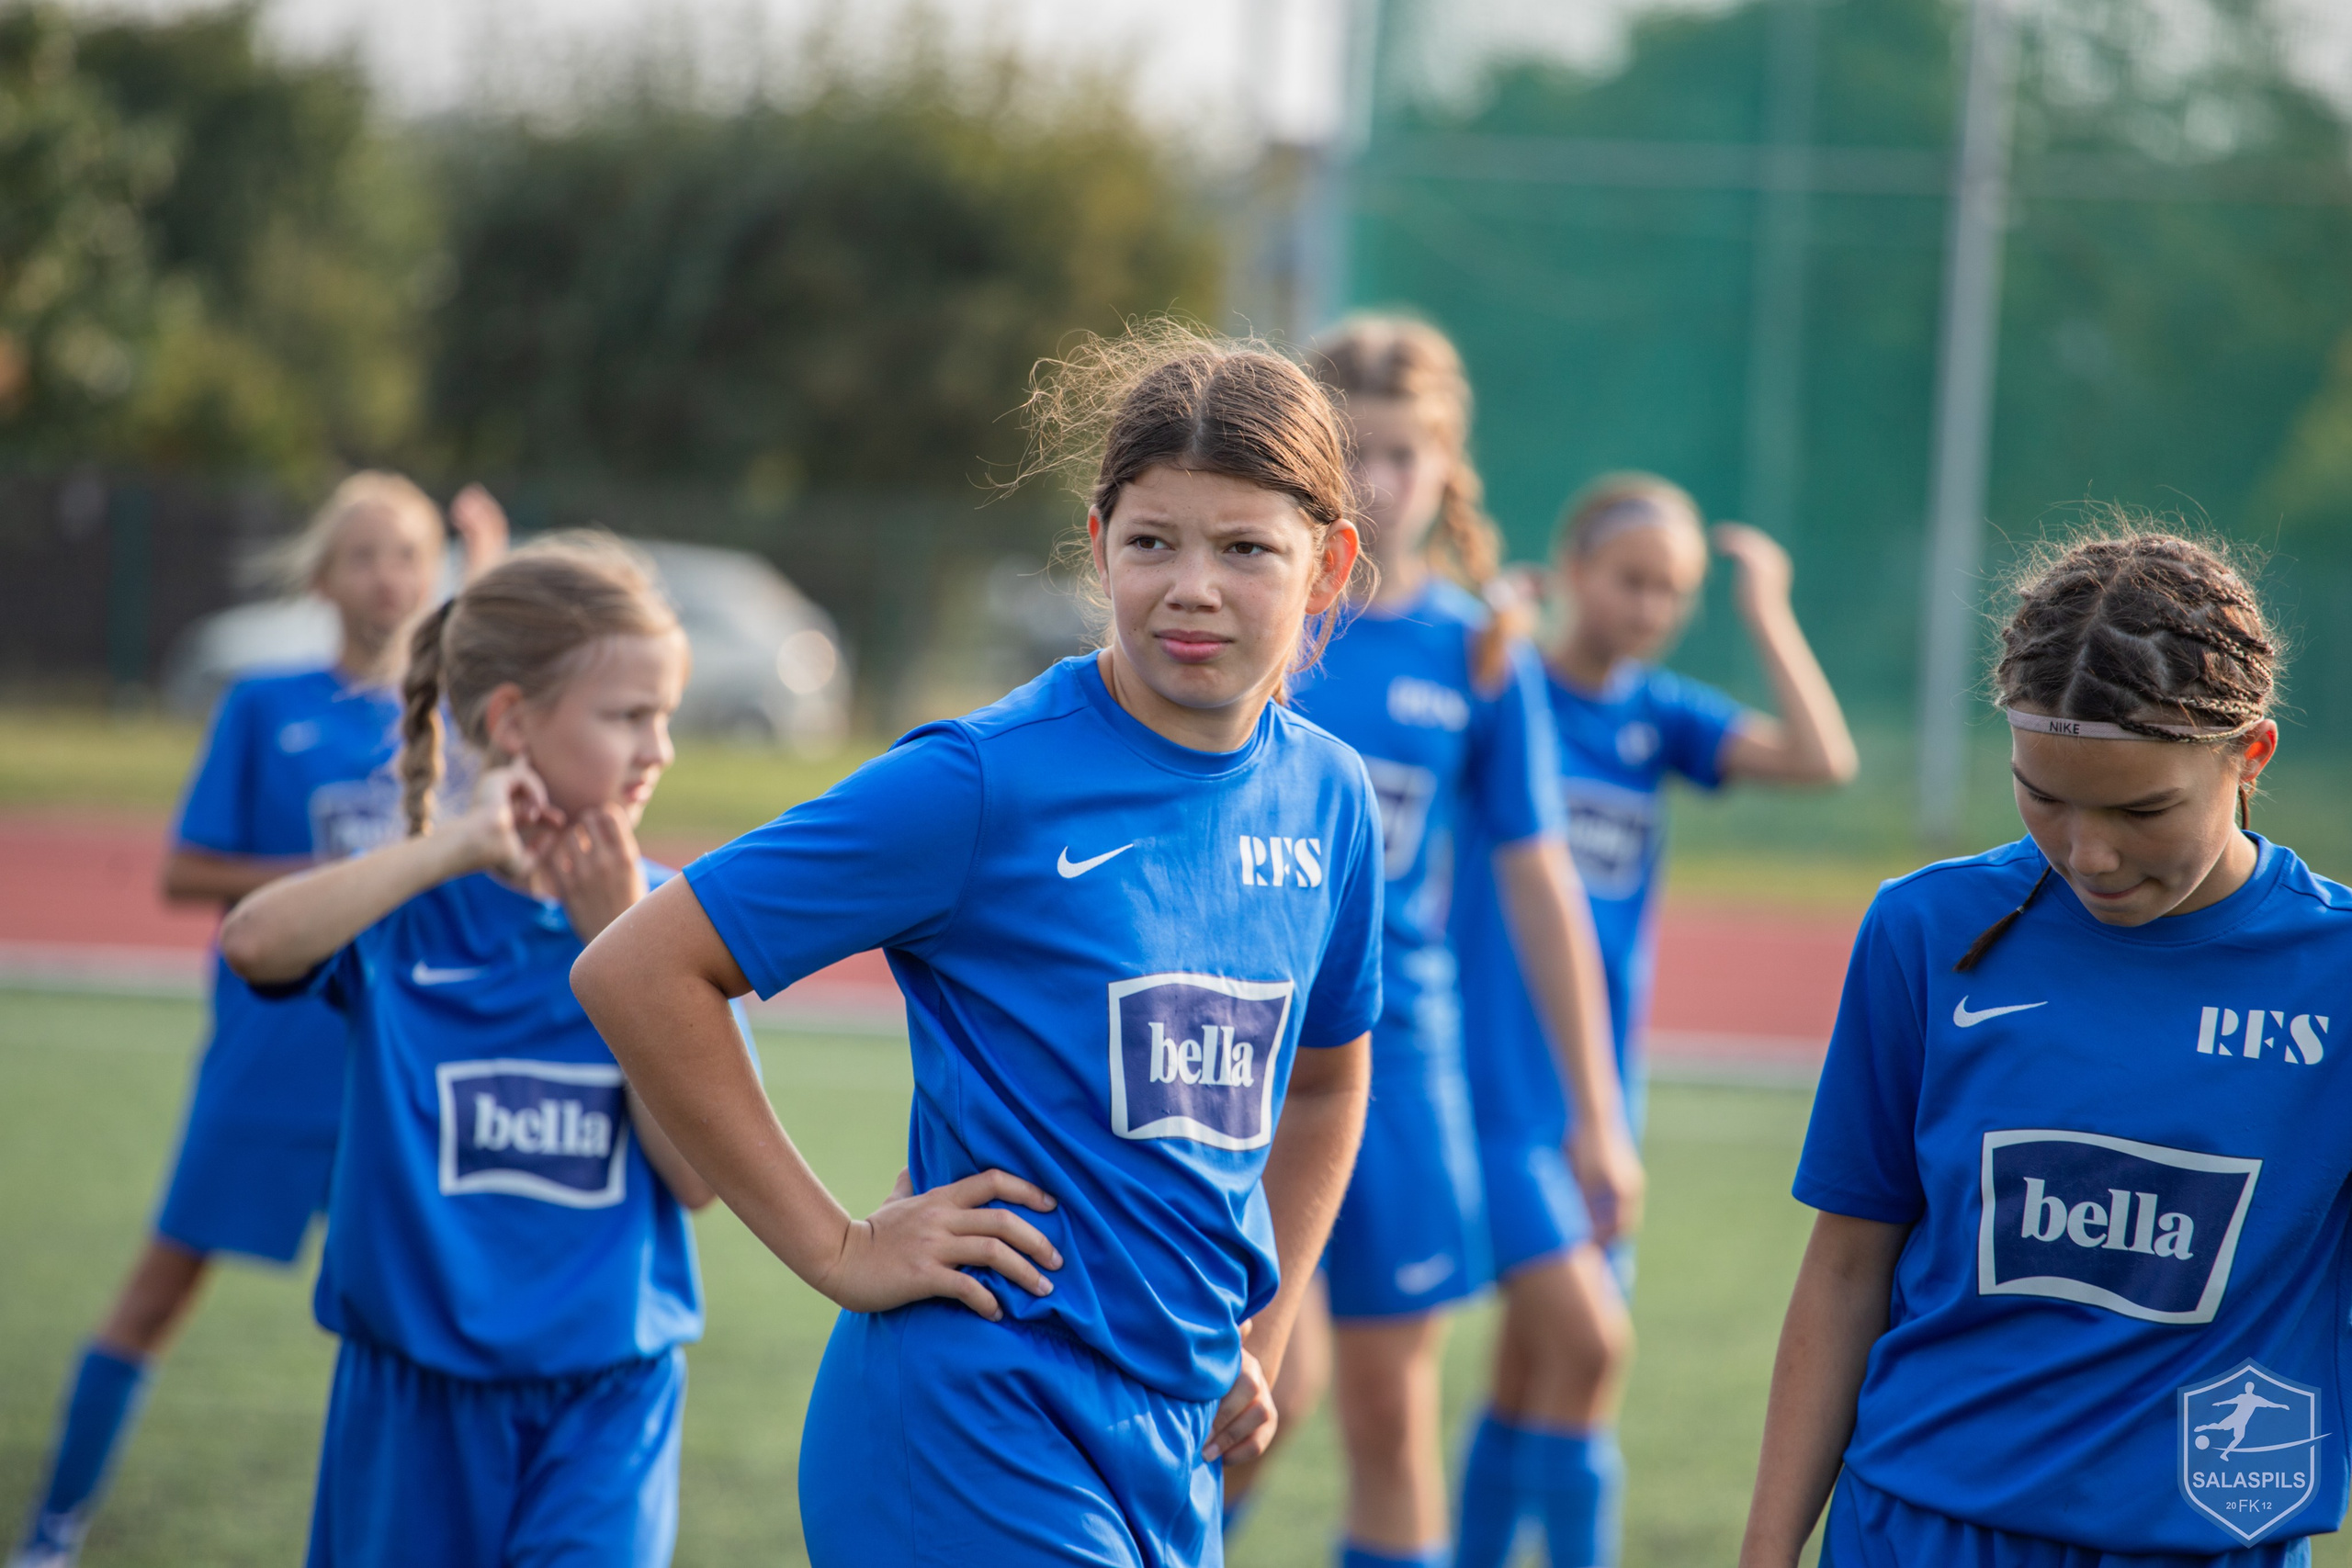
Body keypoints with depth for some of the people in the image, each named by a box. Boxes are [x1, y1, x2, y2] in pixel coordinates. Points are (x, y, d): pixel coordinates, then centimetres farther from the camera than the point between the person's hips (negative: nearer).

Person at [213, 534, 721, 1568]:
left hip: (606, 1397, 0)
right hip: (419, 1395, 0)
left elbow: (698, 1172, -7)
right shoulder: (408, 908, -5)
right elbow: (254, 942, -27)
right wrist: (456, 850, -30)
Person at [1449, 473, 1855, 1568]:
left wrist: (1765, 612, -3)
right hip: (1492, 1077, -6)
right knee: (1587, 1343, -16)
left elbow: (1822, 759, -3)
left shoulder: (1658, 715, 7)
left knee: (1533, 1374, 11)